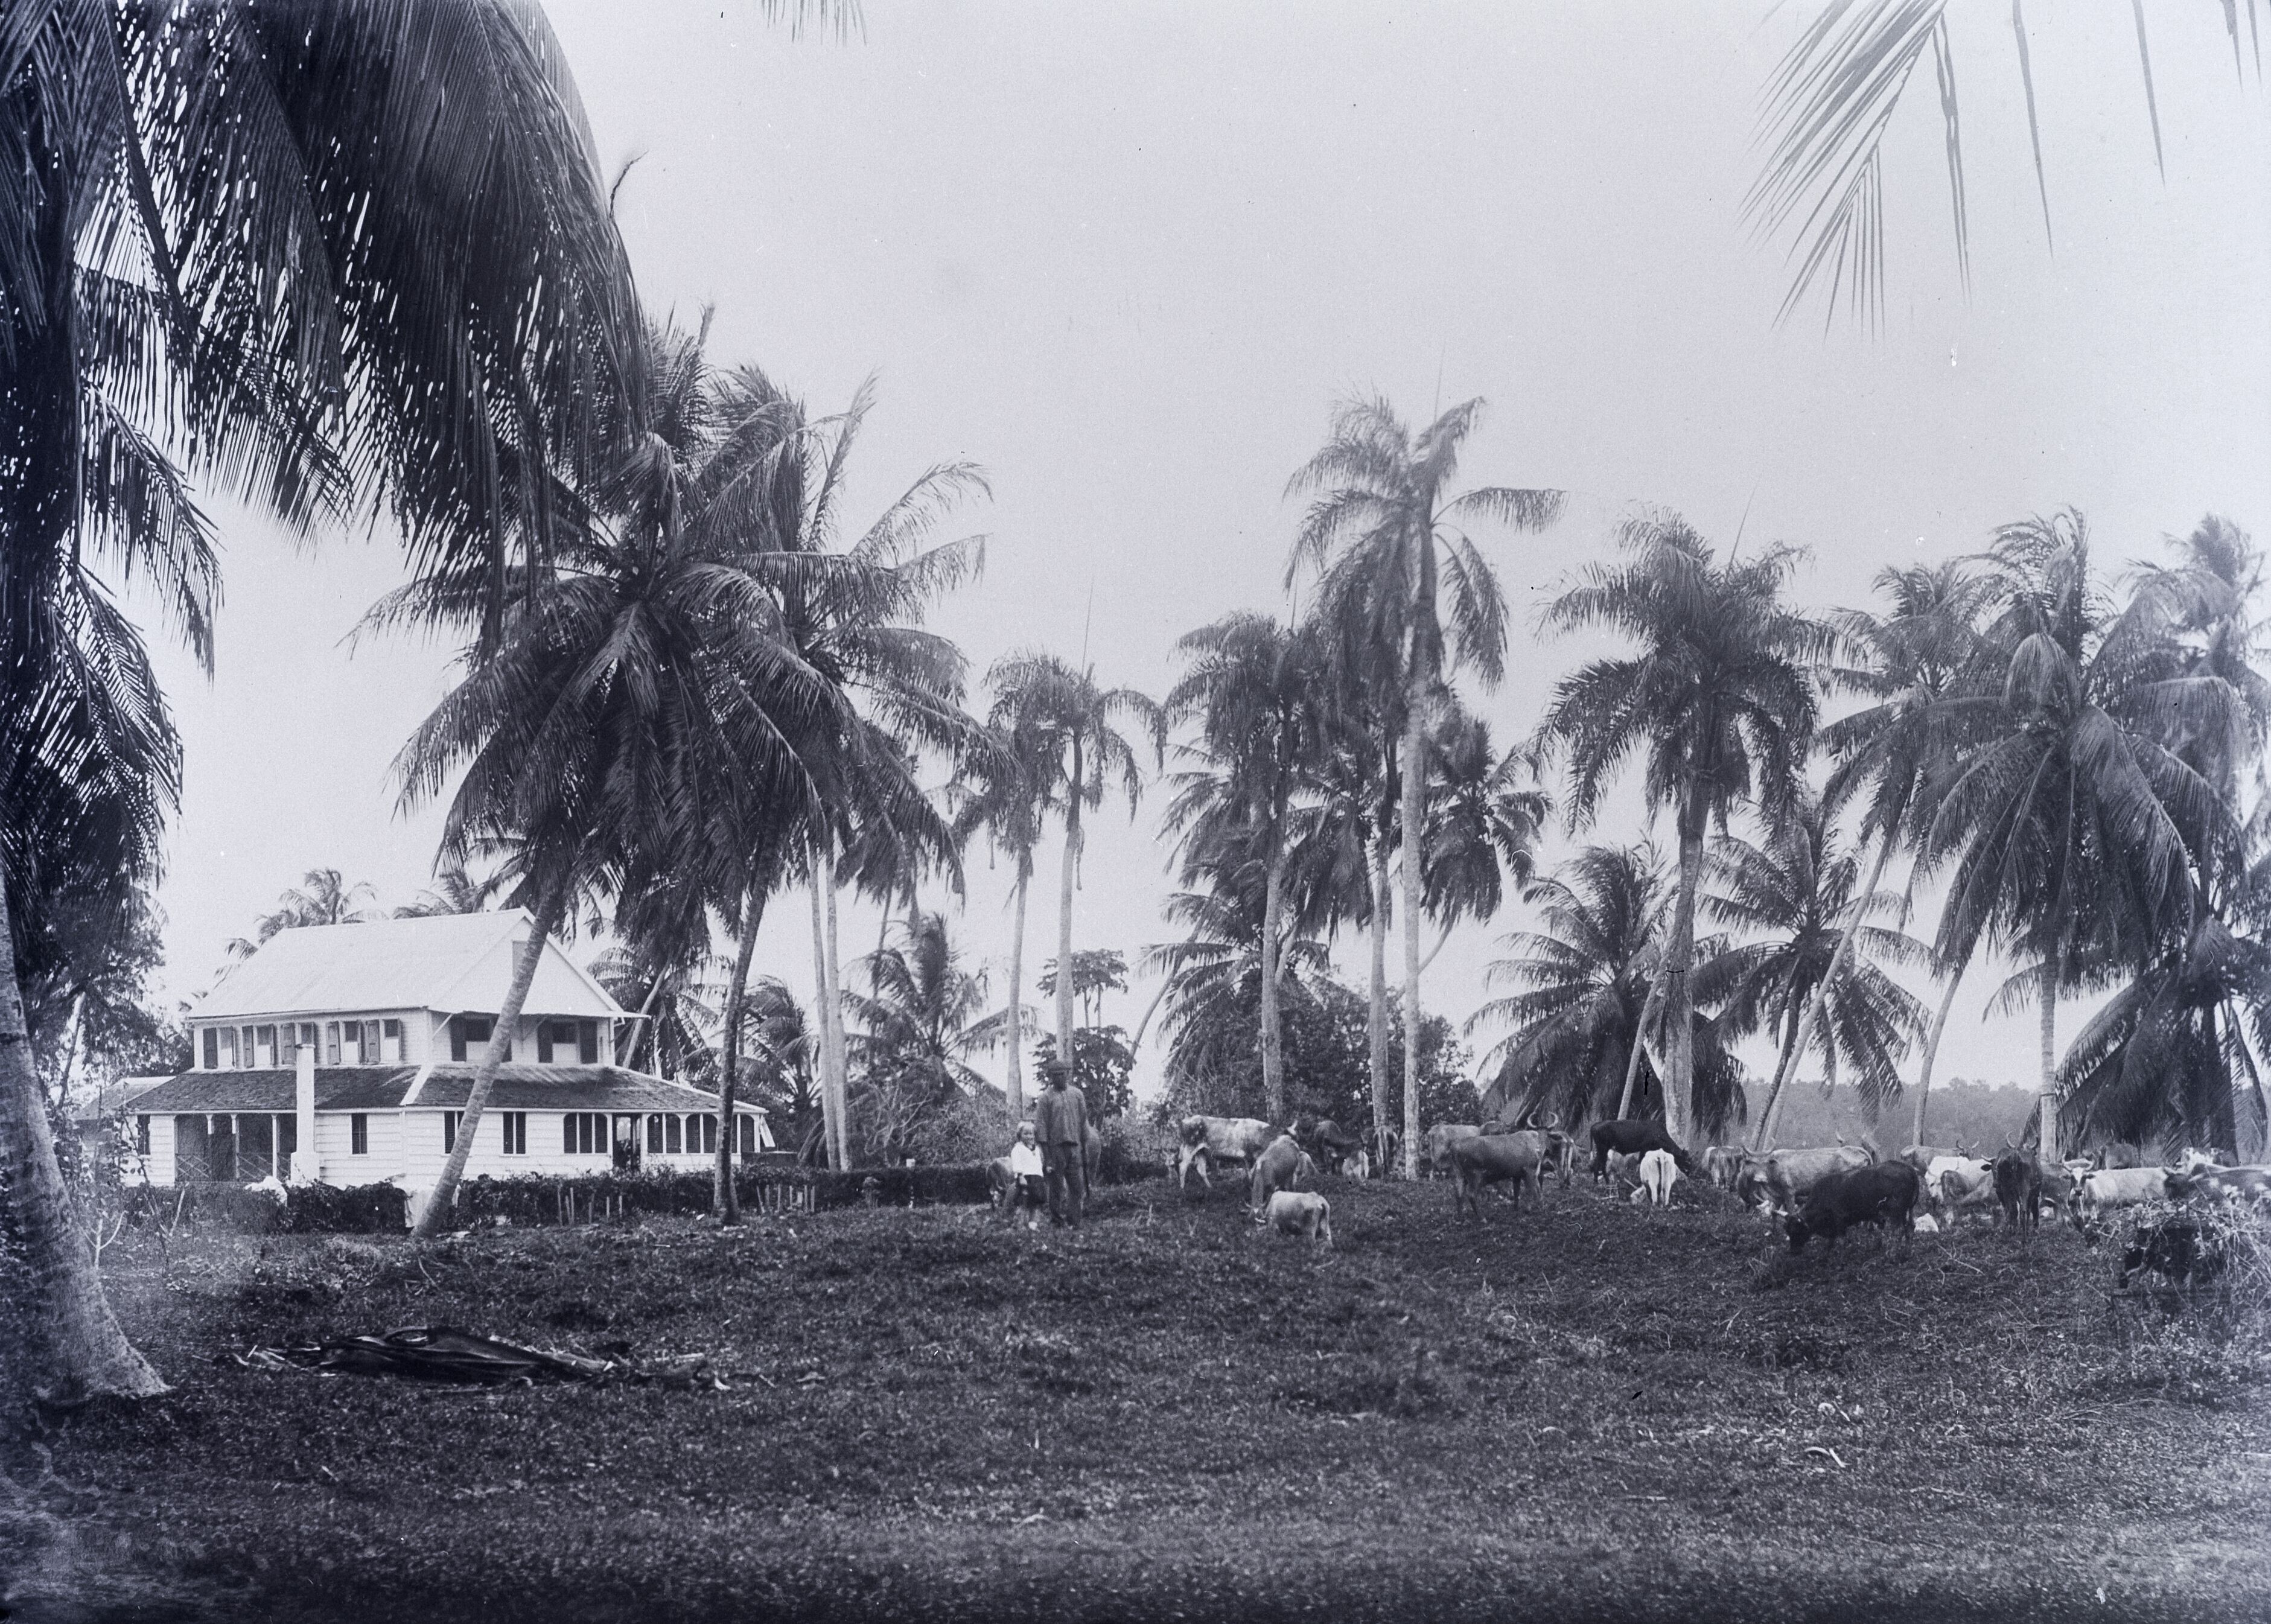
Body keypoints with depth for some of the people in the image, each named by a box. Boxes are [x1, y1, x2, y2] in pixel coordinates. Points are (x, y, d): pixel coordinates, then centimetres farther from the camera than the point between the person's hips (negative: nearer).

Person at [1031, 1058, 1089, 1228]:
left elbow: (1083, 1121, 16)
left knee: (1077, 1187, -1)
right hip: (1055, 1148, -3)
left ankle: (1074, 1221, 4)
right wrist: (1047, 1156, -9)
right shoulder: (1046, 1098, -1)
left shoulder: (1077, 1095, 11)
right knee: (1056, 1188, 1)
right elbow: (1040, 1127, -4)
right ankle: (1057, 1222, 7)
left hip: (1074, 1146, 3)